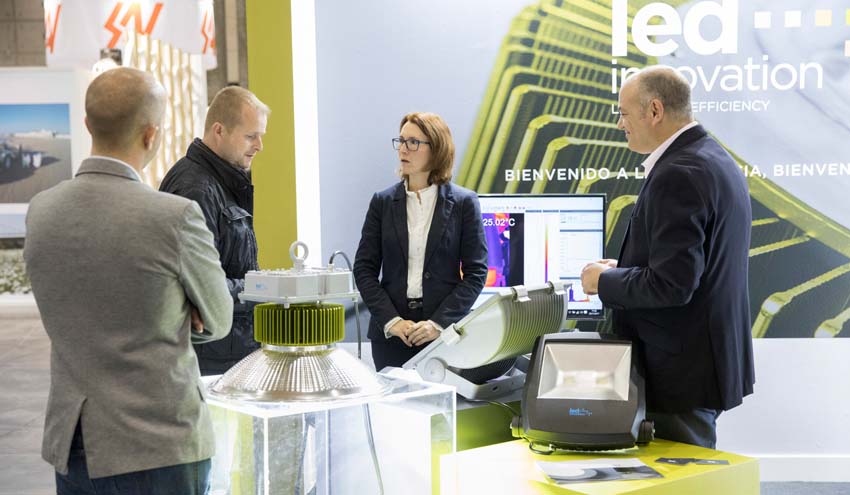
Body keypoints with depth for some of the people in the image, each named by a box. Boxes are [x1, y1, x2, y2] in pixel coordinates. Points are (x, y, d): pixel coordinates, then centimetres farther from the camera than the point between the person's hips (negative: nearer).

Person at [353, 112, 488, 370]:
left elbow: (475, 272, -1)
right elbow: (364, 269, 5)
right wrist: (392, 320, -8)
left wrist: (439, 323, -11)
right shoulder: (383, 202, 7)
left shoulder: (464, 203, 1)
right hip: (390, 334, 2)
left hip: (445, 332, -2)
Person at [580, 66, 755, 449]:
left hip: (680, 374, -10)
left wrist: (604, 281, -10)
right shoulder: (716, 160, 11)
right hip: (714, 357, 10)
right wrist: (623, 269, 12)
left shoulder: (677, 175, -20)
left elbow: (672, 284, -25)